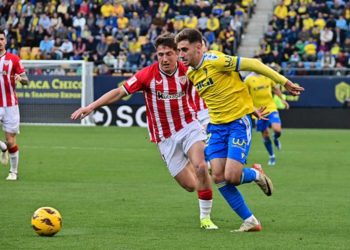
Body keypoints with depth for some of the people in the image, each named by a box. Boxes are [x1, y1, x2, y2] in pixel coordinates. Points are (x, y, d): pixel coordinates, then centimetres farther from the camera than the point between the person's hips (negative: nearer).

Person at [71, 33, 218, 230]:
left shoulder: (187, 71, -8)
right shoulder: (148, 75, -13)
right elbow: (119, 92, -12)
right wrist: (90, 107, -19)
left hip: (188, 127, 0)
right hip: (165, 138, 0)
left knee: (200, 167, -24)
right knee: (190, 185, -2)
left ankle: (206, 217, -6)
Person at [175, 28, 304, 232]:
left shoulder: (215, 60, -17)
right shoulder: (190, 74, 7)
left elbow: (252, 64, -15)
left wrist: (284, 82, -12)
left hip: (239, 122, -7)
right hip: (216, 125, 7)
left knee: (231, 176, -17)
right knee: (218, 176, -6)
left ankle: (256, 174, 18)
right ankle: (250, 221, 4)